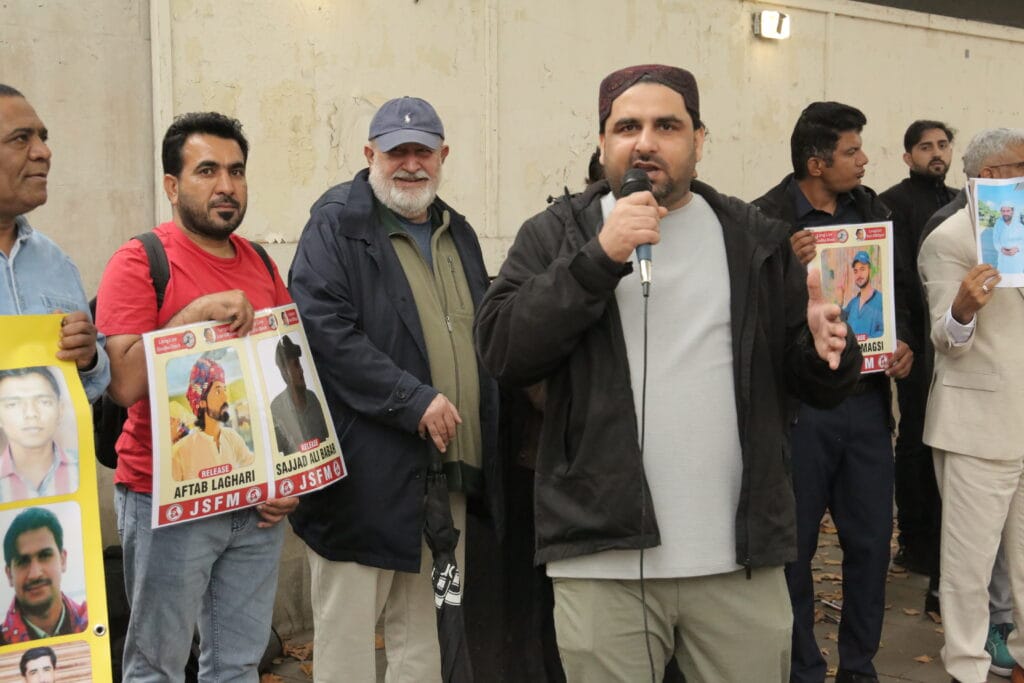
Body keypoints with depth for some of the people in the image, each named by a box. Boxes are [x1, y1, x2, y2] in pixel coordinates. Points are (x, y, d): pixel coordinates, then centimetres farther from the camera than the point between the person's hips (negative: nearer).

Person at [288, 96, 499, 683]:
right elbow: (324, 328, -17)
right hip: (367, 472, -6)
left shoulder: (458, 234, 17)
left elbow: (483, 340, 25)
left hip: (450, 469, 6)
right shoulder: (337, 223, -4)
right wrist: (414, 400, -20)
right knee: (347, 635, 3)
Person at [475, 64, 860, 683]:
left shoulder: (756, 239, 9)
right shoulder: (556, 234, 5)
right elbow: (502, 351, -8)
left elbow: (813, 381, 11)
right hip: (604, 557, -1)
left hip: (743, 560, 2)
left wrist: (825, 349, -12)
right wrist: (600, 256, -16)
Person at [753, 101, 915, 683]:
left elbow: (898, 287, 19)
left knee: (871, 539, 12)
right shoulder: (766, 220, -8)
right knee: (796, 545, 7)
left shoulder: (873, 211, 10)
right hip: (799, 402, -5)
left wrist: (903, 341, 3)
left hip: (866, 398, 5)